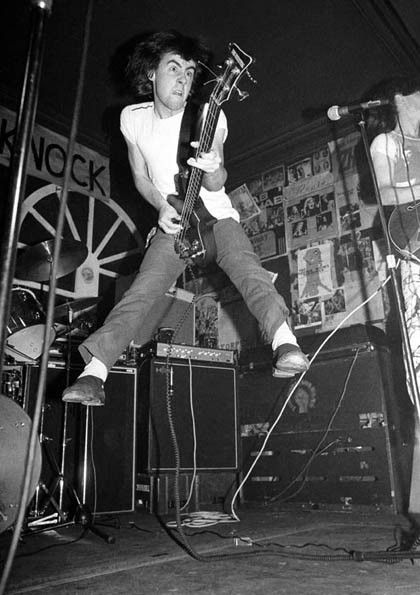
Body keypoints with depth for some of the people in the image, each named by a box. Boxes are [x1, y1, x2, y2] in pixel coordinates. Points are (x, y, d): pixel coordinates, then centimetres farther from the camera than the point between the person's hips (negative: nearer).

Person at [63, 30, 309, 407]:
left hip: (217, 217, -1)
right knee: (141, 292, -16)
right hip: (172, 225, 1)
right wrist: (161, 207, -8)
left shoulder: (209, 116, -6)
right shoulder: (132, 118, 2)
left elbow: (216, 185, -9)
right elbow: (140, 177, 11)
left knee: (247, 269, -29)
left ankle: (285, 342, -43)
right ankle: (93, 374, -21)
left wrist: (214, 170, -33)